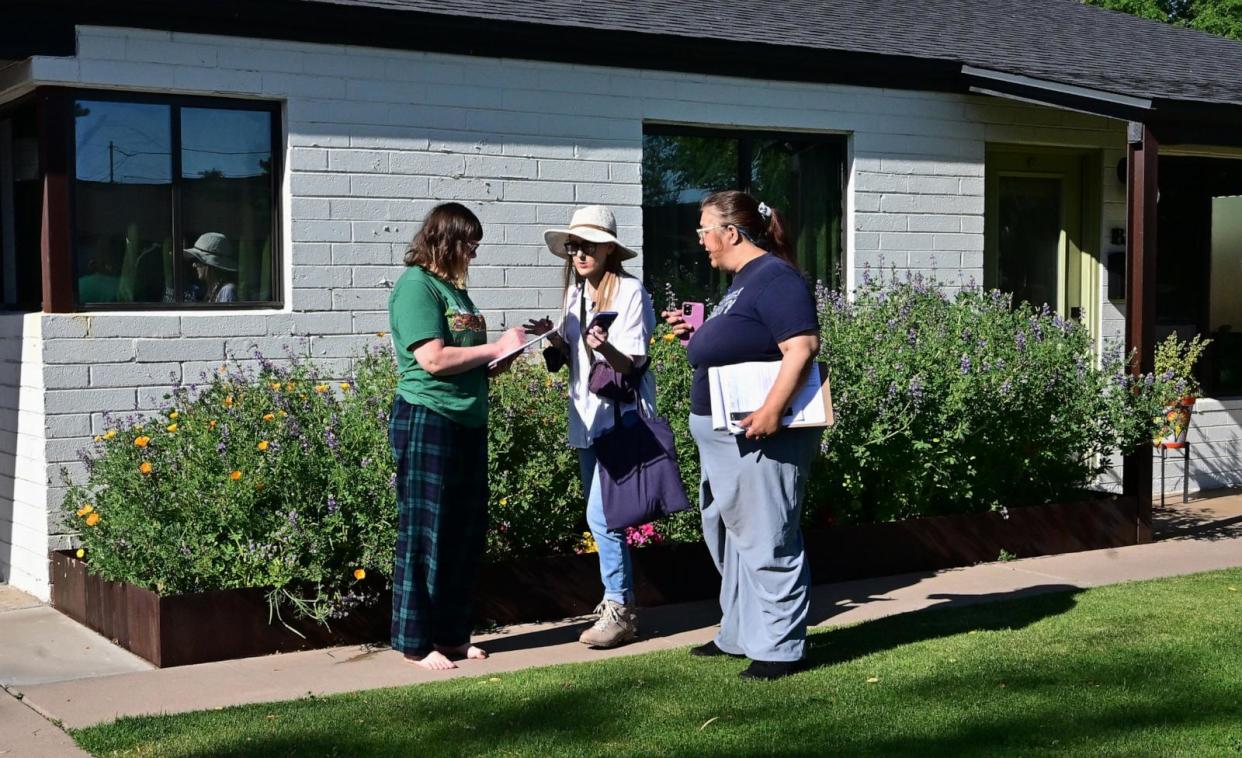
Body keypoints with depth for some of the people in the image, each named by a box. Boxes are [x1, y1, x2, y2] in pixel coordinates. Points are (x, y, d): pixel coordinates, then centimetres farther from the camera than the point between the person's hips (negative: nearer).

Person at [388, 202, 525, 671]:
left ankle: (451, 634, 23)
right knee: (425, 535, -2)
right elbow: (433, 359, -19)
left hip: (468, 424, 9)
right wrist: (497, 348, -11)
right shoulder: (416, 285, -9)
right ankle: (416, 643, 7)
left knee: (466, 532, 12)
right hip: (427, 423, -9)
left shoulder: (455, 289, 17)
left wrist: (509, 351, 3)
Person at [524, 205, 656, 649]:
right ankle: (617, 598, 26)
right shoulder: (575, 292, 11)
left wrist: (605, 348, -33)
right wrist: (552, 337, -2)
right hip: (587, 416, 8)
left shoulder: (629, 291, -11)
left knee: (601, 516, -12)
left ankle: (619, 610, -2)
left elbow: (633, 364, -13)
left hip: (621, 417, -8)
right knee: (602, 516, 14)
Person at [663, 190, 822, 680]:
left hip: (762, 437, -11)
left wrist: (772, 410, -31)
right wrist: (694, 335, 13)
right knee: (730, 538, 18)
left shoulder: (776, 279, -15)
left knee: (766, 539, -5)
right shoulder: (740, 282, 17)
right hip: (723, 438, 11)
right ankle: (739, 634, 29)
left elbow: (801, 349, -24)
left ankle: (780, 648, 3)